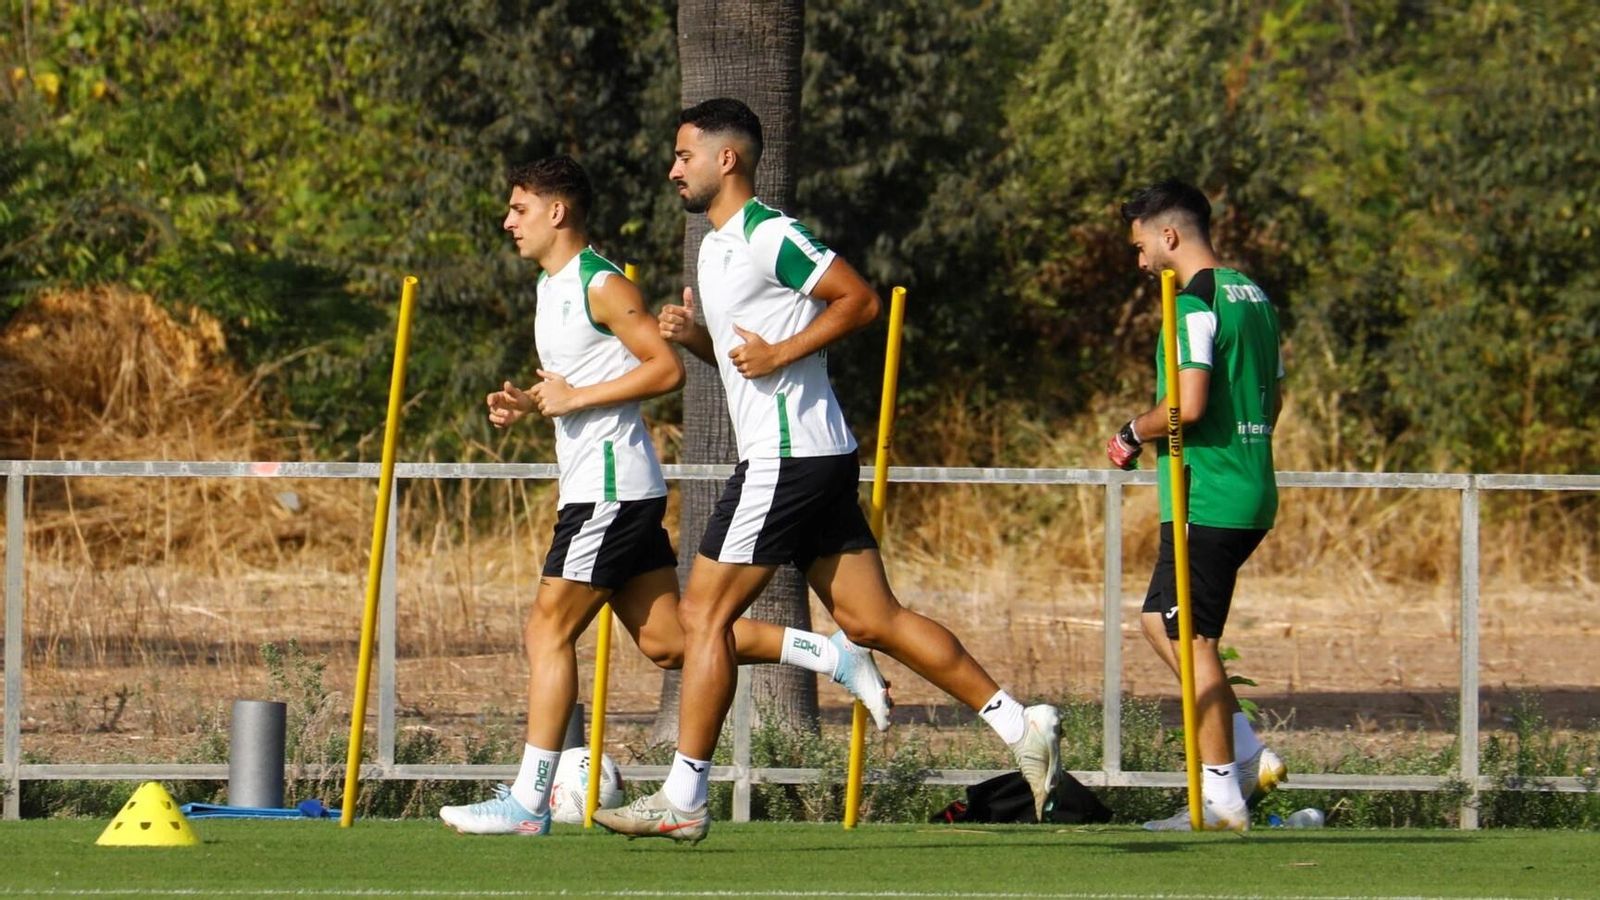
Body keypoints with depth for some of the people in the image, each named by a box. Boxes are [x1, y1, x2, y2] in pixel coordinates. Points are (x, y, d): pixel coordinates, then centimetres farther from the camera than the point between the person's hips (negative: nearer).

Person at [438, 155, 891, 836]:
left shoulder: (600, 286, -13)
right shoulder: (552, 286, 18)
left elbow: (667, 369, -19)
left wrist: (575, 398, -18)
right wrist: (525, 403, 11)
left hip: (612, 490, -10)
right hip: (604, 490, 10)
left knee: (549, 631, -9)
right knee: (667, 641, 7)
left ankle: (528, 801, -8)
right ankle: (835, 657, 10)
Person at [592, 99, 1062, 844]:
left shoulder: (768, 236, -12)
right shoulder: (718, 245, 19)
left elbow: (859, 300, -16)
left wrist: (779, 353, -19)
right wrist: (691, 334, 8)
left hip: (788, 459, -10)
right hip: (815, 455, 10)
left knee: (705, 613, -6)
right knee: (872, 619, 7)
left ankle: (682, 798, -3)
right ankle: (1018, 724, 5)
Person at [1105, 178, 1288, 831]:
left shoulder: (1195, 305, -14)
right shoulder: (1254, 298, 15)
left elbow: (1189, 404, -25)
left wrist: (1135, 432, -6)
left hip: (1205, 502, -10)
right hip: (1252, 494, 10)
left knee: (1192, 638, -3)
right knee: (1161, 620, 18)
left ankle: (1221, 797, -3)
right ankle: (1247, 755, 14)